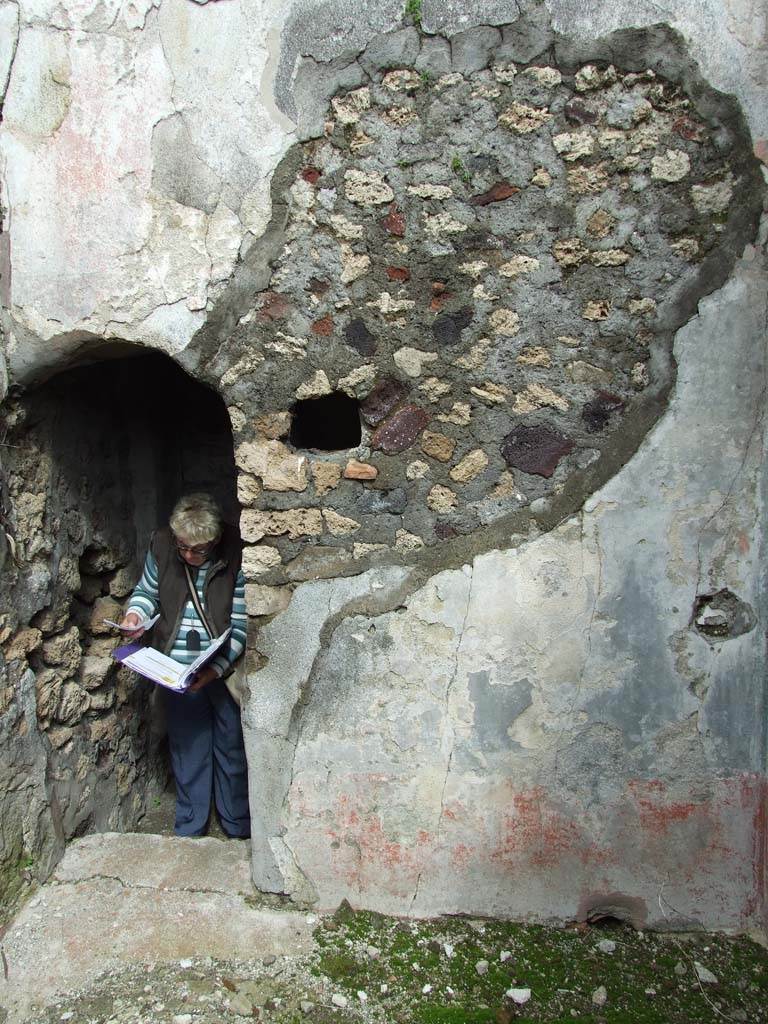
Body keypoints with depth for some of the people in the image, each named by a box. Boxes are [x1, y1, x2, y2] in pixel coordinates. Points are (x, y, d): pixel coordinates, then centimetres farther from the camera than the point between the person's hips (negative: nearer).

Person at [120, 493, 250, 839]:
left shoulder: (235, 557, -21)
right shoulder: (161, 545, -12)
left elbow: (241, 626, -16)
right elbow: (147, 591, 7)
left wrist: (216, 669, -25)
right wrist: (135, 612, -15)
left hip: (224, 668, -2)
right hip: (176, 668, 3)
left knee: (231, 746, 11)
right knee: (187, 746, 15)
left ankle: (238, 826, 32)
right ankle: (190, 826, 35)